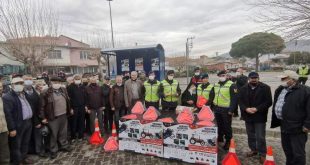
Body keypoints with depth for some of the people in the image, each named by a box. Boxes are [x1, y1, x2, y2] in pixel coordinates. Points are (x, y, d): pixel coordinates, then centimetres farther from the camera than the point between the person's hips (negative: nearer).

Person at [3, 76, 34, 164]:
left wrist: (31, 120, 12)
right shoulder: (7, 97, -14)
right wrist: (12, 128, -19)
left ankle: (23, 158, 37)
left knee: (25, 143, 20)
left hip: (28, 122, 8)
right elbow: (8, 114, -17)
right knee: (16, 145, 8)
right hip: (18, 125, -8)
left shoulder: (24, 94, 11)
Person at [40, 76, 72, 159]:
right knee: (53, 134, 9)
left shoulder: (63, 90, 5)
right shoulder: (46, 93, -13)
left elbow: (67, 100, 15)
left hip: (64, 115, 5)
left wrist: (69, 110, 16)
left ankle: (64, 146, 36)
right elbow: (42, 106, -9)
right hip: (53, 118, -5)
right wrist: (43, 117, -8)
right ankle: (53, 150, 25)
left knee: (63, 132, 18)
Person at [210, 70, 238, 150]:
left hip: (226, 110, -6)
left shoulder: (231, 85, -10)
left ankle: (228, 142, 19)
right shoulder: (216, 85, 11)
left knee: (227, 126, 5)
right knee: (219, 125, 18)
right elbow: (212, 96, 17)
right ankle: (220, 139, 35)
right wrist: (212, 107, 13)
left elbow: (234, 98, -14)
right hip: (217, 109, 6)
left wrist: (231, 110, -18)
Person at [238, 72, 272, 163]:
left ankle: (262, 154, 18)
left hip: (260, 116, -4)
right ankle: (253, 150, 35)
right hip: (248, 116, 4)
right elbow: (240, 101, 3)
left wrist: (257, 109, -19)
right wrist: (246, 109, -15)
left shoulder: (265, 88, -6)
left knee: (260, 137, 1)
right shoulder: (243, 89, 4)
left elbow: (268, 102, -10)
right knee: (250, 135, 17)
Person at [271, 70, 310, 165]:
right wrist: (276, 120, 17)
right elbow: (276, 105, 19)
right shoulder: (280, 90, 9)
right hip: (284, 126, 7)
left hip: (298, 128, -7)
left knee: (298, 153, 4)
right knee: (287, 150, 21)